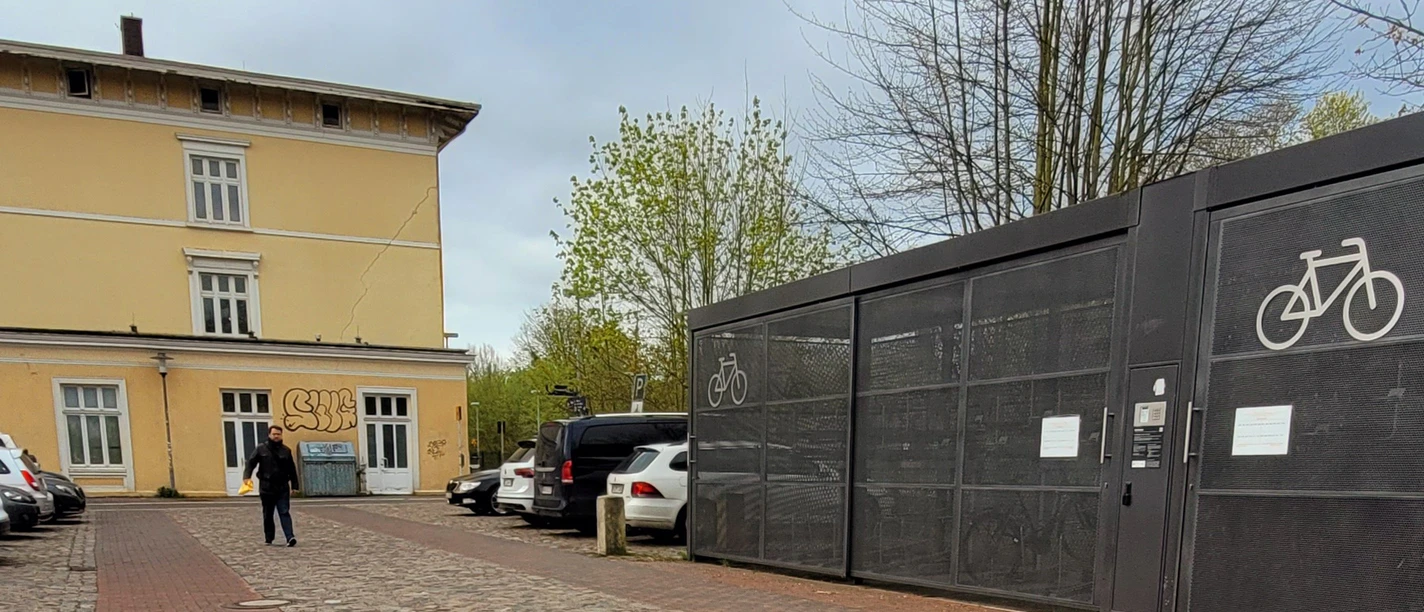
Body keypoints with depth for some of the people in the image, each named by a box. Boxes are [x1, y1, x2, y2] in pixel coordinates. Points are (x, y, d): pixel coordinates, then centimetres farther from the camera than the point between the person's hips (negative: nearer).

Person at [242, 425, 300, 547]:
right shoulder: (261, 449, 4)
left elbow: (292, 469, 11)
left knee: (284, 513, -8)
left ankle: (290, 537, -17)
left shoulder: (286, 450, 8)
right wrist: (247, 476, -19)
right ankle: (269, 539, 19)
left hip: (283, 488, 0)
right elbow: (250, 463, -1)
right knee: (267, 515, 9)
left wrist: (294, 486, 10)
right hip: (266, 488, 0)